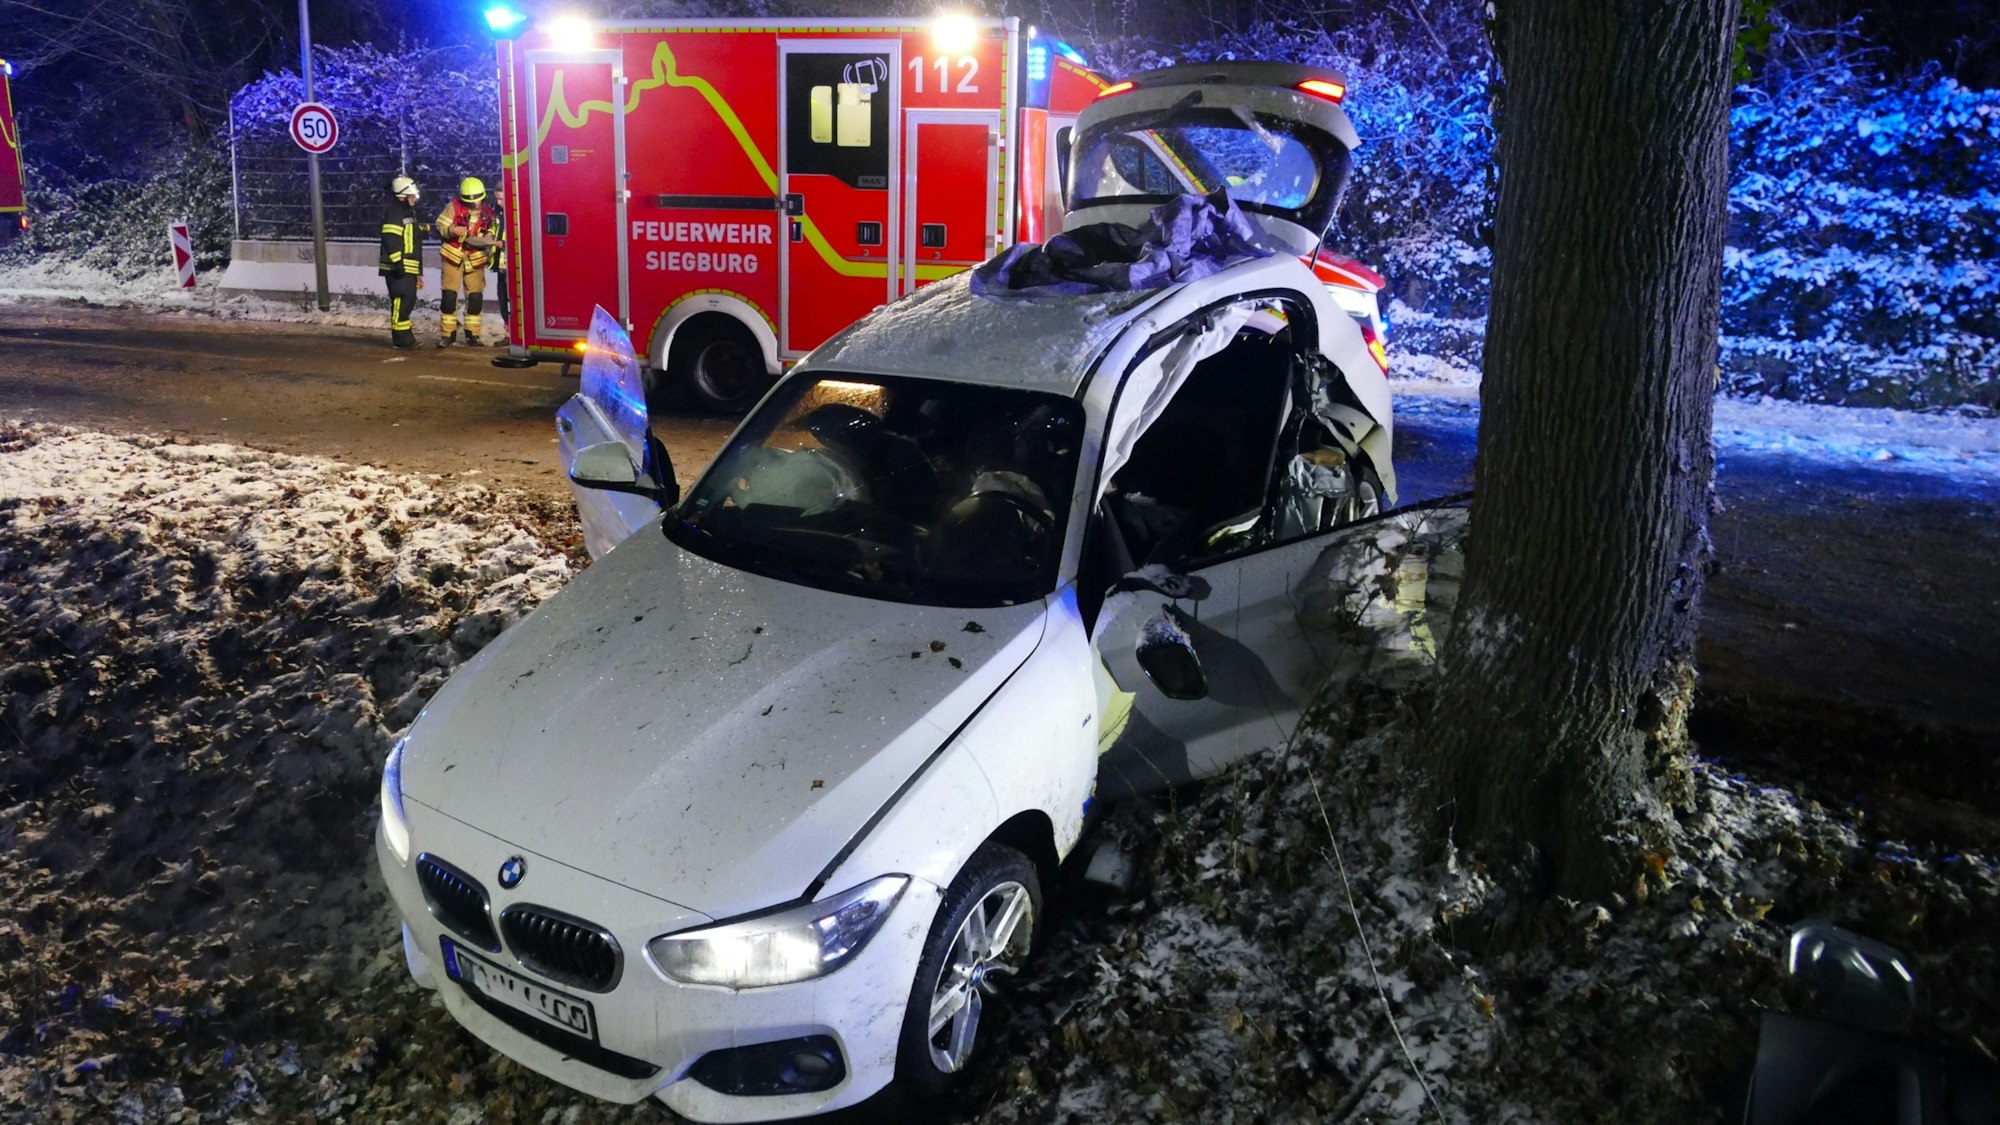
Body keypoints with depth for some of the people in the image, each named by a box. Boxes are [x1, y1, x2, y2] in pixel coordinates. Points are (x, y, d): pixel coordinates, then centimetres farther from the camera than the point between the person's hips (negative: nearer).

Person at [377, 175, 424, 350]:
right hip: (398, 269, -10)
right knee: (401, 301, -11)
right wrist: (398, 263, -25)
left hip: (408, 269, 10)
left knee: (408, 302, 12)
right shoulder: (394, 214, -9)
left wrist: (418, 272, 25)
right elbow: (390, 240, -20)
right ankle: (400, 339, -9)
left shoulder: (409, 214, 23)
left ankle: (406, 338, 18)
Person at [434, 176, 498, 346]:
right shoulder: (453, 207, -5)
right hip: (454, 257, -2)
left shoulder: (488, 213, 3)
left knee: (476, 298, 2)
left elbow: (490, 236, 10)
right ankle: (447, 334, 5)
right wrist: (452, 230, -25)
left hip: (475, 260, 2)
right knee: (449, 296, -3)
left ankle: (472, 334, 13)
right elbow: (440, 227, -5)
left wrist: (488, 240, -13)